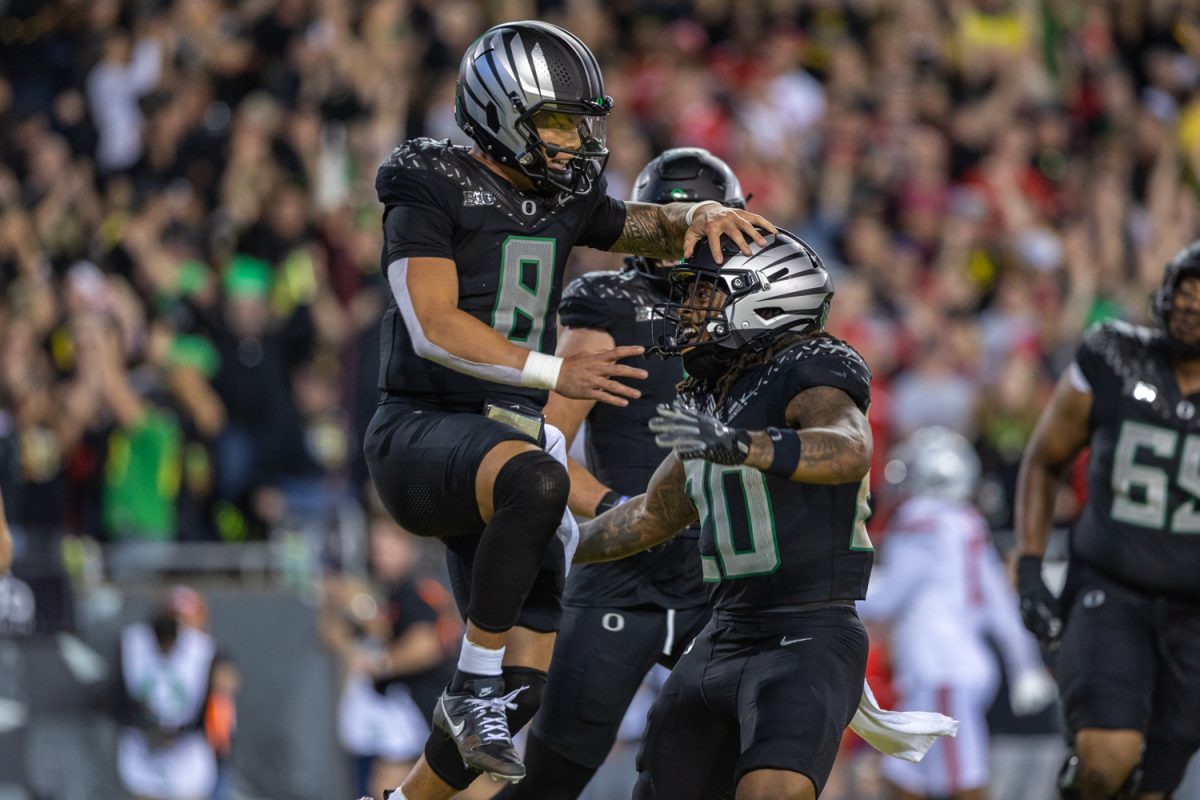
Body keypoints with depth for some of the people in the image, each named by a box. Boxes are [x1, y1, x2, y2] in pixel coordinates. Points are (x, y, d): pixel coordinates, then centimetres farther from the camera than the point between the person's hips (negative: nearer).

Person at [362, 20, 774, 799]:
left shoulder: (562, 197, 13)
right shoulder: (434, 187, -8)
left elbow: (653, 228, 24)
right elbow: (434, 326, -17)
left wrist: (700, 216, -1)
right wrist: (556, 373, -20)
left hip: (505, 437, 8)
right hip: (423, 434, -8)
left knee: (525, 684, 2)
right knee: (535, 480, -41)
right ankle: (475, 685, -28)